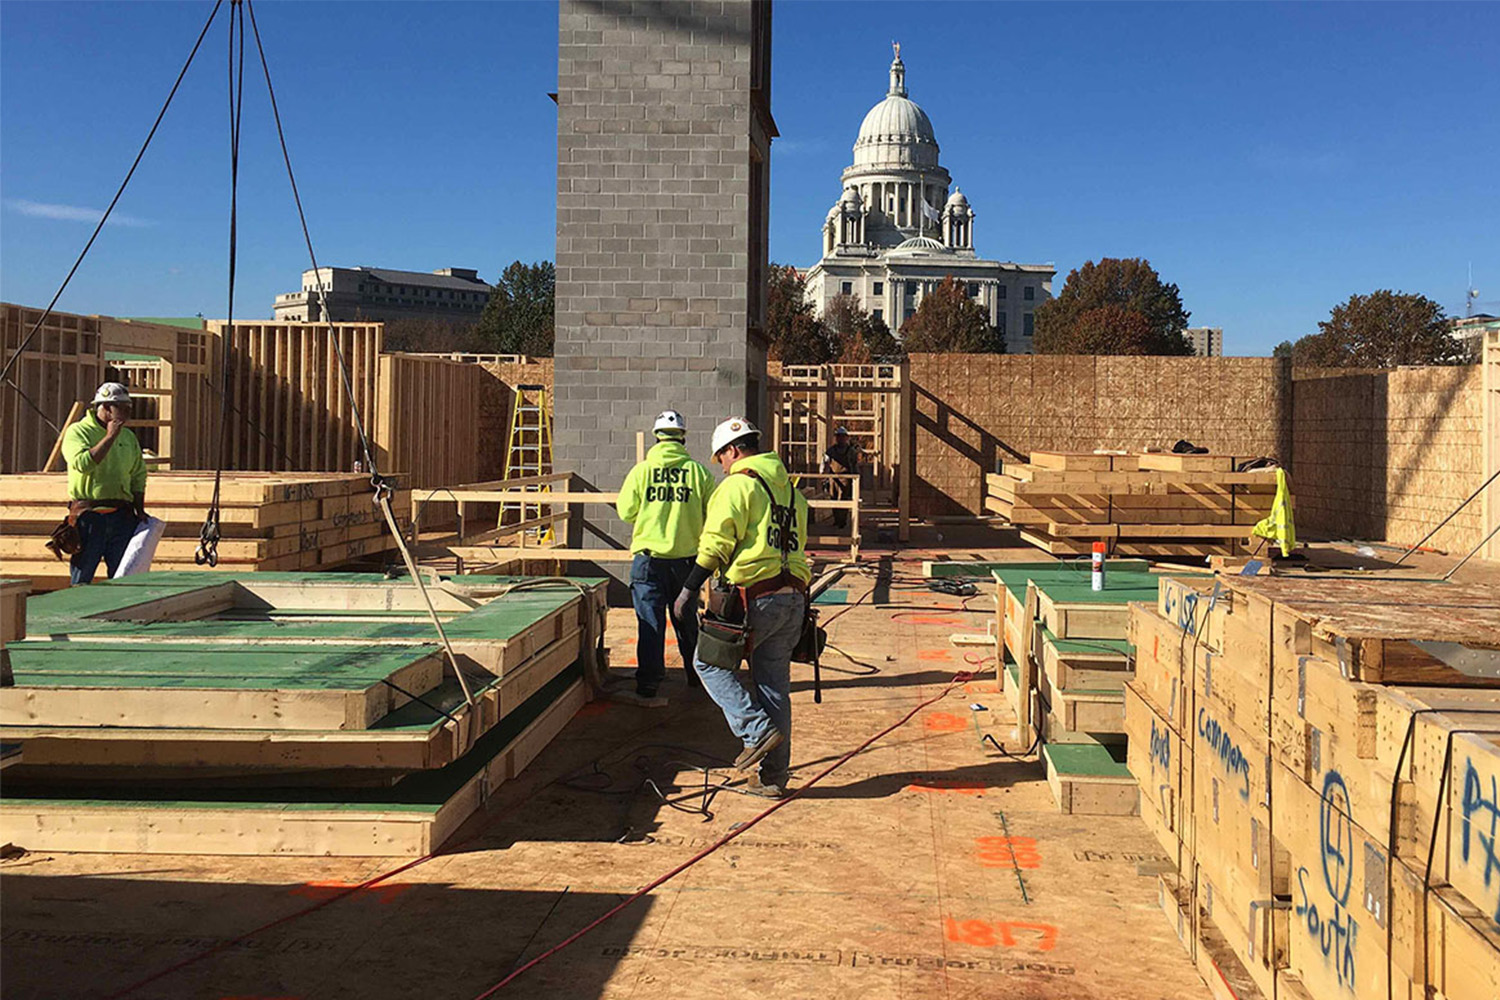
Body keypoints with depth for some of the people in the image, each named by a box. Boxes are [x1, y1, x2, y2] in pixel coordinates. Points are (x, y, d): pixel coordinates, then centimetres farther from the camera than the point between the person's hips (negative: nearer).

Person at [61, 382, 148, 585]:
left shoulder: (128, 436, 16)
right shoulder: (77, 432, -1)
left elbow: (138, 477, 18)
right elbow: (83, 463, -20)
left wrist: (140, 511, 8)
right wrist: (110, 437, -15)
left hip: (122, 515, 5)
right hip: (88, 513, -5)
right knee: (81, 578, 0)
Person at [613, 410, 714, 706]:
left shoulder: (641, 470, -6)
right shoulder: (698, 472, -4)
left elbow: (625, 511, 1)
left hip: (649, 559, -2)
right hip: (687, 557, 2)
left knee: (650, 622, -1)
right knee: (686, 619, 18)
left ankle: (647, 688, -5)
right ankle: (695, 675, 32)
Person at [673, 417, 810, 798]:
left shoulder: (737, 485, -6)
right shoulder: (790, 489, 18)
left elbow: (716, 544, -12)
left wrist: (689, 589, -5)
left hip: (755, 598, -7)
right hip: (793, 598, 8)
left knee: (709, 662, 9)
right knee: (774, 684, 12)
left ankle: (758, 730, -5)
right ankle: (773, 778, 14)